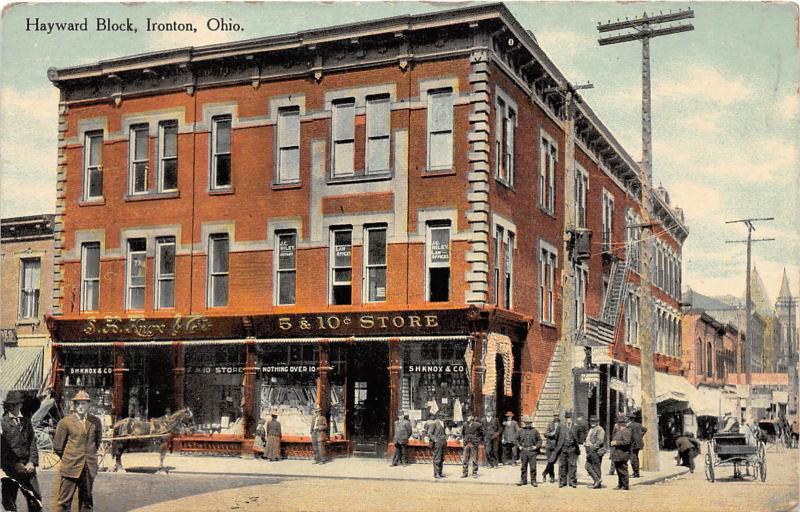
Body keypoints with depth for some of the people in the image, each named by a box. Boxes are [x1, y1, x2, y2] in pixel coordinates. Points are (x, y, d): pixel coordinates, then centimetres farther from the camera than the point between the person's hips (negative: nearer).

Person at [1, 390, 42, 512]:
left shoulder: (26, 421, 11)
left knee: (35, 498, 2)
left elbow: (32, 442, 11)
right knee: (9, 499, 2)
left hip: (27, 466, 4)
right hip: (10, 467, -4)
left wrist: (32, 462, -2)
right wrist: (15, 464, -11)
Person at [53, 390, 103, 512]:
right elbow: (57, 447, 2)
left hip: (89, 468, 3)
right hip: (70, 467, -3)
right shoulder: (65, 422, -3)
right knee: (64, 502, -2)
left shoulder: (95, 422, 5)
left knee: (87, 501, 10)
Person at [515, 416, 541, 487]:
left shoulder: (535, 431, 6)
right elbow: (517, 439, 17)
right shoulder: (520, 431, 9)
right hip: (523, 451, 1)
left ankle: (533, 481, 5)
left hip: (532, 451, -1)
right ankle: (523, 480, 17)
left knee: (533, 467, -2)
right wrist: (519, 446, 3)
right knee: (523, 467, 7)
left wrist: (536, 446, -4)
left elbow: (539, 440, 9)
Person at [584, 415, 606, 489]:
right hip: (590, 452, 9)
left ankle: (598, 484, 2)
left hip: (597, 452, -9)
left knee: (596, 468, -4)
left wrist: (593, 447, -25)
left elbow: (600, 441, -19)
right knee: (588, 466, 7)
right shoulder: (591, 430, 20)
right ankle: (597, 480, 15)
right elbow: (588, 439, 28)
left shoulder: (600, 430, -10)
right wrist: (585, 443, 8)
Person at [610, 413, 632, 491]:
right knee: (618, 470, 15)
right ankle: (620, 485, 23)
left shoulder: (626, 431, -12)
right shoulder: (618, 431, 18)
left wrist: (616, 442, -18)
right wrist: (614, 429, 17)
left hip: (622, 456, -10)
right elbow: (613, 438, 27)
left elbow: (627, 442, -23)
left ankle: (625, 486, 1)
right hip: (616, 456, 10)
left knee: (623, 470, -5)